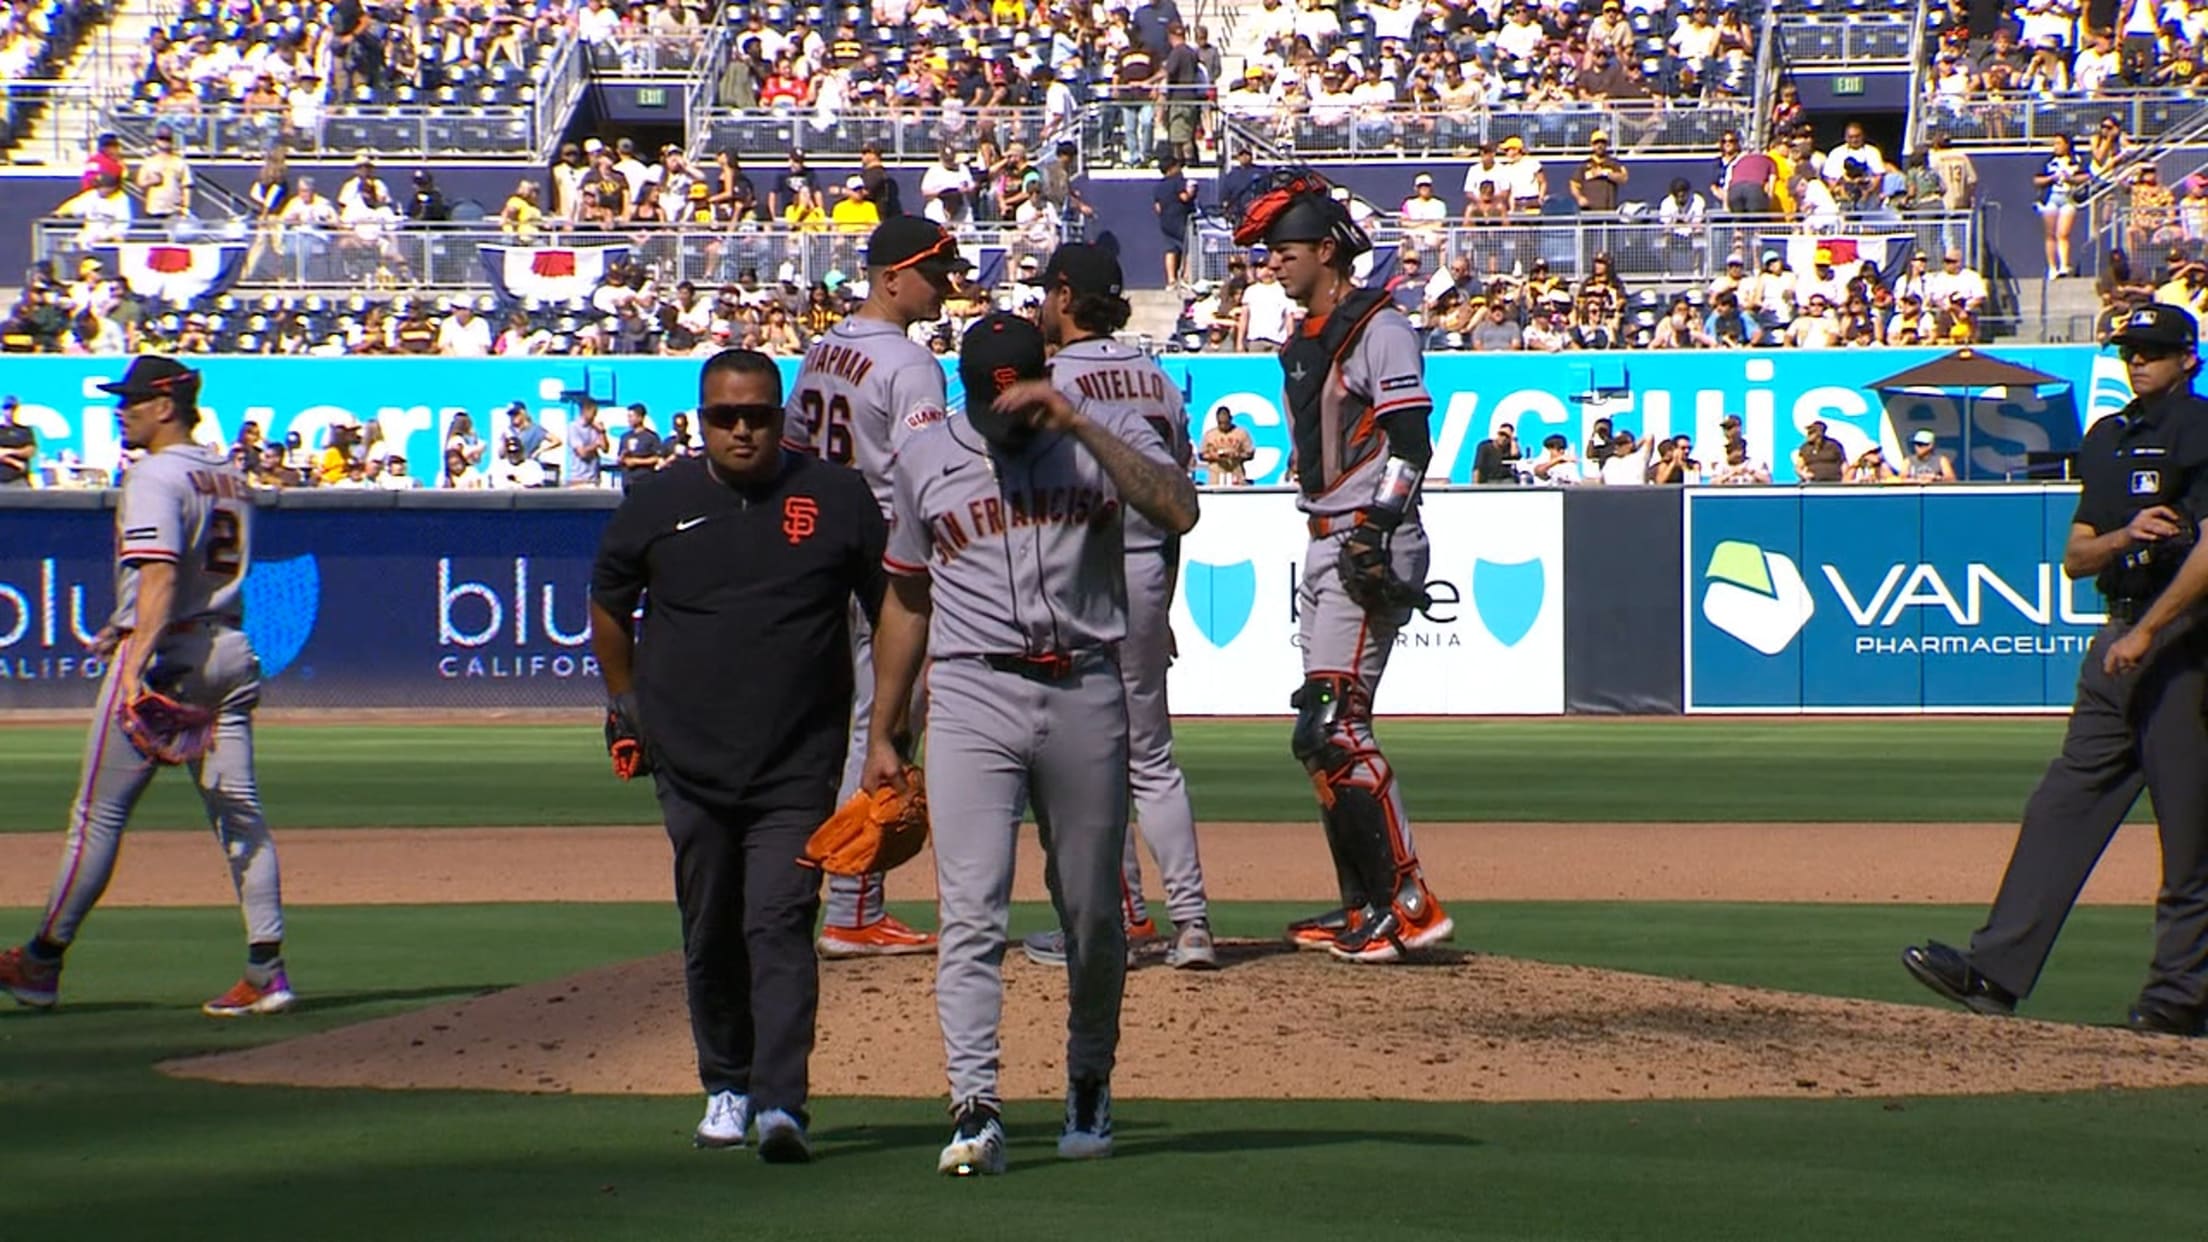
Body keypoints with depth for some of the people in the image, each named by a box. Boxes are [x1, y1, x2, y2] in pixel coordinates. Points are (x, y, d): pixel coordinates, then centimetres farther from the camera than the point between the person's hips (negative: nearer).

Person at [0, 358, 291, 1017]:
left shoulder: (156, 477, -12)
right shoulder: (229, 476, 15)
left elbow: (160, 575, -24)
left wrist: (137, 661, -32)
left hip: (164, 654, -8)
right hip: (229, 652, 8)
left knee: (99, 813, 0)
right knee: (238, 809, 4)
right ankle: (266, 969, -4)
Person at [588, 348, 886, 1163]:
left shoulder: (838, 500, -1)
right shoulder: (658, 503, 2)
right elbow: (609, 603, 18)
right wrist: (624, 705, 15)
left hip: (798, 768, -2)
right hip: (689, 761, 2)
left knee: (780, 927, -13)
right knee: (710, 936, 10)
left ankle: (782, 1103, -20)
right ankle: (727, 1087, 26)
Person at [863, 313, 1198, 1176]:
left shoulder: (1105, 435, 3)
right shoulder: (926, 458, 10)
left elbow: (1179, 511, -18)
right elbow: (906, 602, 18)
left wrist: (1077, 424, -22)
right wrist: (882, 736, 15)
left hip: (1084, 696, 0)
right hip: (972, 696, 0)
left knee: (1093, 912, 9)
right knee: (971, 911, -11)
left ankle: (1089, 1086, 30)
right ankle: (975, 1112, -17)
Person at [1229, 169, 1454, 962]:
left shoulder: (1378, 329, -9)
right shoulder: (1302, 342, 19)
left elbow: (1410, 445, -17)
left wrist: (1373, 535, -24)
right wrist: (1332, 545, 20)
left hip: (1371, 543, -10)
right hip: (1324, 545, 10)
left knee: (1336, 729, -16)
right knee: (1320, 734, 10)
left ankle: (1408, 904, -16)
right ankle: (1363, 907, 14)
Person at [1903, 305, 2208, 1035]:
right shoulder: (2106, 439, 18)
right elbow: (2075, 558, 17)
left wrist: (2147, 631, -19)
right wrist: (2125, 535, -5)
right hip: (2119, 636, 8)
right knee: (2064, 804, 3)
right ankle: (1998, 969, -1)